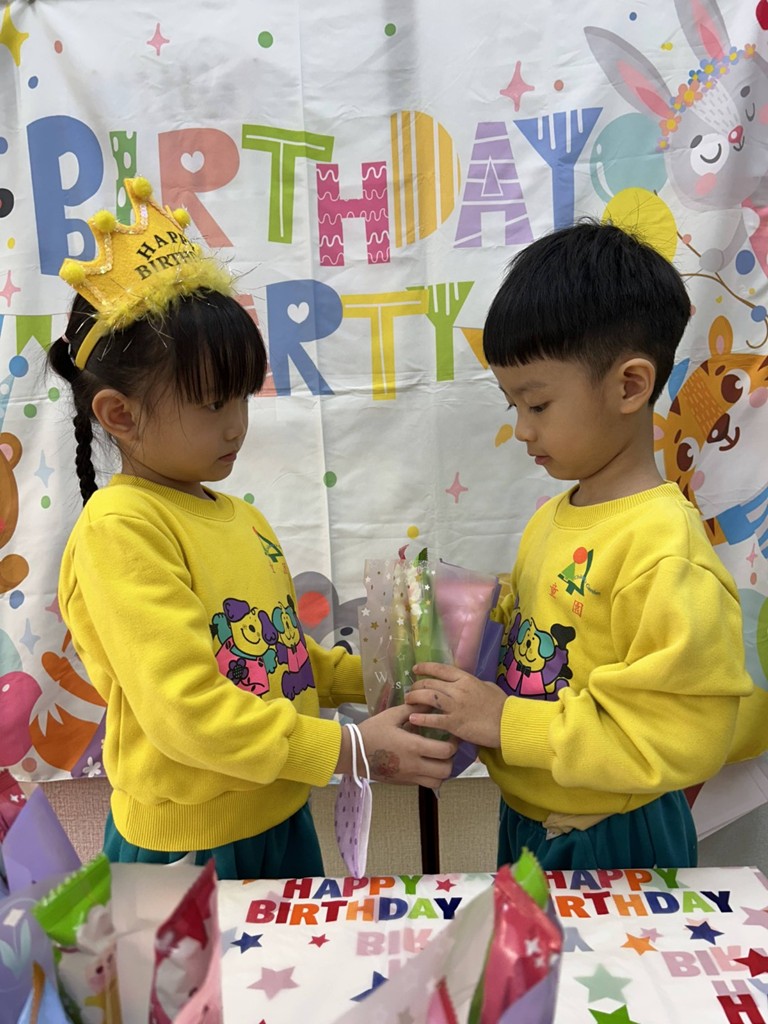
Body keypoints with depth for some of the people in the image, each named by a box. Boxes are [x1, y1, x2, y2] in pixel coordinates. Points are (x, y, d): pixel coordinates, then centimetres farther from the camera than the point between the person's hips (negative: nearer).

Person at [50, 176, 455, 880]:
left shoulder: (241, 518, 2)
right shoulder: (119, 529, -20)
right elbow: (185, 711, -25)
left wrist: (373, 677, -1)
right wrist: (350, 750, -23)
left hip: (283, 820, 7)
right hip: (185, 844, -7)